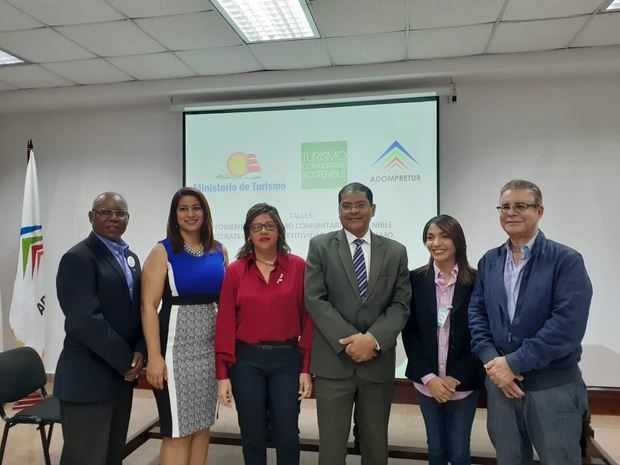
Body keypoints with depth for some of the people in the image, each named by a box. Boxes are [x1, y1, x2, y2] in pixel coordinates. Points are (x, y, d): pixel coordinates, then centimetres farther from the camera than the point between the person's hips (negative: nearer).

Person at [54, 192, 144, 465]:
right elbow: (86, 320, -21)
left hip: (121, 374, 8)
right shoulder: (77, 258, -13)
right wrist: (126, 360, -15)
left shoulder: (130, 257, 12)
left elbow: (139, 309, 9)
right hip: (88, 378, -7)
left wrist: (139, 352, -7)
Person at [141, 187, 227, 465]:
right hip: (177, 346, -4)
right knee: (177, 431, 3)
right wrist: (154, 356, -16)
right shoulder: (163, 251, -5)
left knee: (202, 424, 15)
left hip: (211, 347, 4)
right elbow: (149, 306, -10)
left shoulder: (219, 251, 6)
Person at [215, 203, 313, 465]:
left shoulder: (298, 267, -2)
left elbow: (308, 318, -2)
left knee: (287, 436, 5)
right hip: (246, 360, 1)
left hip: (286, 359, 0)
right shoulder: (235, 271, 0)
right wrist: (223, 374, -3)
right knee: (252, 437, 12)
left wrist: (307, 368, -4)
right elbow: (225, 324, -1)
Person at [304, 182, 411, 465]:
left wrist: (373, 339, -14)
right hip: (333, 361, -2)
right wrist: (349, 340, -15)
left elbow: (401, 305, 1)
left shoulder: (395, 251, 7)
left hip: (379, 362, 2)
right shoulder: (320, 246, 1)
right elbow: (315, 300, -7)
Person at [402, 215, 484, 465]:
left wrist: (456, 377, -10)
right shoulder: (416, 279, -2)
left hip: (463, 382, -1)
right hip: (426, 381, 1)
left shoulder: (476, 281, -6)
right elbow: (409, 332, -2)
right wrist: (429, 377, -9)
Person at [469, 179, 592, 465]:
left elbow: (568, 325, -18)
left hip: (553, 386, -4)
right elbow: (477, 313, 4)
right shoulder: (489, 261, 8)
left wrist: (514, 362, -19)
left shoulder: (566, 260, -9)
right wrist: (491, 361, -11)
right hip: (499, 381, 4)